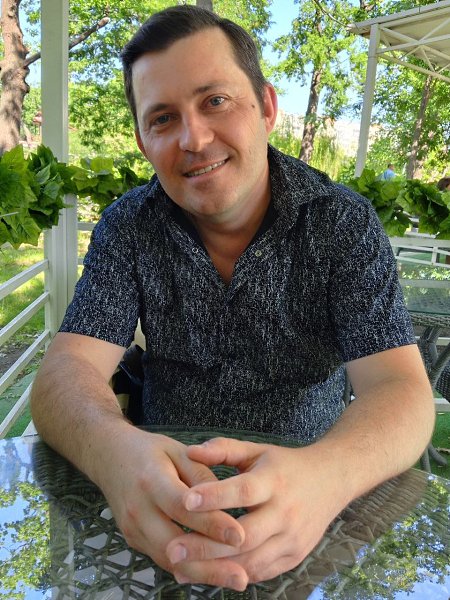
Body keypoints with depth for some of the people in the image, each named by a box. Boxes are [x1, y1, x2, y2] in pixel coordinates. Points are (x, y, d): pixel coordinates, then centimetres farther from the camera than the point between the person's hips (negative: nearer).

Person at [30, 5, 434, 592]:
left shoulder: (345, 223, -9)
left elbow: (400, 389, -17)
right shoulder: (127, 228, -4)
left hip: (307, 501, 0)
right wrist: (115, 450, -38)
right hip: (163, 495, 1)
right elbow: (65, 375, -14)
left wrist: (325, 474, -40)